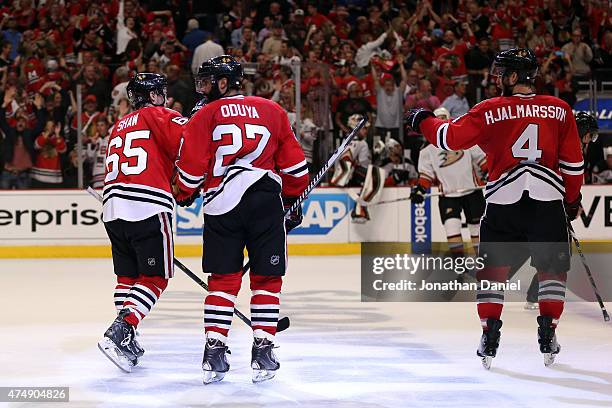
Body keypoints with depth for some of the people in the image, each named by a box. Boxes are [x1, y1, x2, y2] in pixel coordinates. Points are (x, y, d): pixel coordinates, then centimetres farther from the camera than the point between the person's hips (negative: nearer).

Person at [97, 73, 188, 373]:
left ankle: (125, 340, 14)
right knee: (155, 278, -1)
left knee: (128, 275, 18)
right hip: (149, 207, -7)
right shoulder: (159, 115, 4)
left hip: (112, 208, 7)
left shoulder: (119, 127, 26)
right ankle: (119, 332, -16)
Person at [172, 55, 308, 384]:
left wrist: (182, 196, 22)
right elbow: (293, 162, 15)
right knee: (266, 279, 8)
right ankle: (263, 351, 2)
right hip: (266, 202, 1)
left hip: (221, 205, -1)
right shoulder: (272, 110, 14)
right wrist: (293, 199, 28)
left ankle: (215, 351, 3)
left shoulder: (205, 116, 7)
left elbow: (191, 167, 3)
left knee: (223, 279, 8)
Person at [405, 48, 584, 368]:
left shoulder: (490, 111, -2)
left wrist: (423, 121, 15)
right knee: (552, 270, 14)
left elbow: (451, 137, -3)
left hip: (502, 201, -1)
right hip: (548, 201, 1)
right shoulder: (560, 110, 5)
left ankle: (490, 334, 7)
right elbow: (573, 163, 8)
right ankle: (548, 336, 8)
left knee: (491, 270, 12)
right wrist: (572, 201, 21)